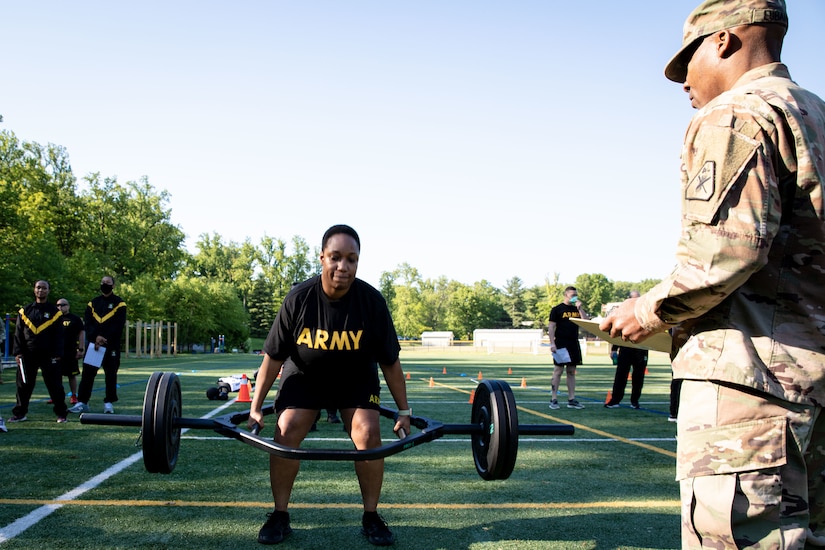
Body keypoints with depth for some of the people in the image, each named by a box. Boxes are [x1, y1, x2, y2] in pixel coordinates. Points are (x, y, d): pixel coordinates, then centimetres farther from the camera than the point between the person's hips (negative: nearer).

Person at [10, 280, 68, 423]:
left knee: (55, 385, 0)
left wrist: (57, 354, -6)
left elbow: (59, 335, 1)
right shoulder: (25, 311, 8)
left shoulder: (54, 312, 3)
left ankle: (61, 414, 8)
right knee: (23, 385, 7)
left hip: (49, 356, -2)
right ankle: (19, 414, 18)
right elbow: (18, 333, 8)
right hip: (28, 356, 2)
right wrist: (18, 352, -1)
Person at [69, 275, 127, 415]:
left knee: (111, 374, 1)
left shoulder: (119, 303, 0)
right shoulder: (93, 302, 12)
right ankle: (82, 402, 4)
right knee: (87, 373, 2)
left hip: (111, 345, -3)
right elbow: (87, 322, 3)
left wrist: (104, 339, -16)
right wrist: (95, 337, -13)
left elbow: (118, 325, -8)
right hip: (93, 344, 3)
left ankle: (109, 403, 8)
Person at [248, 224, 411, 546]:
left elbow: (390, 362, -13)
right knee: (285, 434, -17)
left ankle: (371, 517, 2)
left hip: (356, 378, 0)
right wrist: (255, 407, -12)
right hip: (304, 375, 0)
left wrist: (404, 411, -9)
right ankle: (280, 516, 1)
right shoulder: (298, 299, -25)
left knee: (369, 435, -17)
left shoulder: (372, 301, -24)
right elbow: (273, 358, -14)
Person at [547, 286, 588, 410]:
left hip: (574, 344, 5)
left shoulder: (577, 309, 14)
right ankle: (553, 400, -1)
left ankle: (572, 400, 11)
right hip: (561, 344, -5)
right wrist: (552, 343, -14)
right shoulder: (557, 310, -2)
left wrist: (580, 309, -5)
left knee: (571, 372, 8)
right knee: (558, 371, -4)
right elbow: (551, 327, -5)